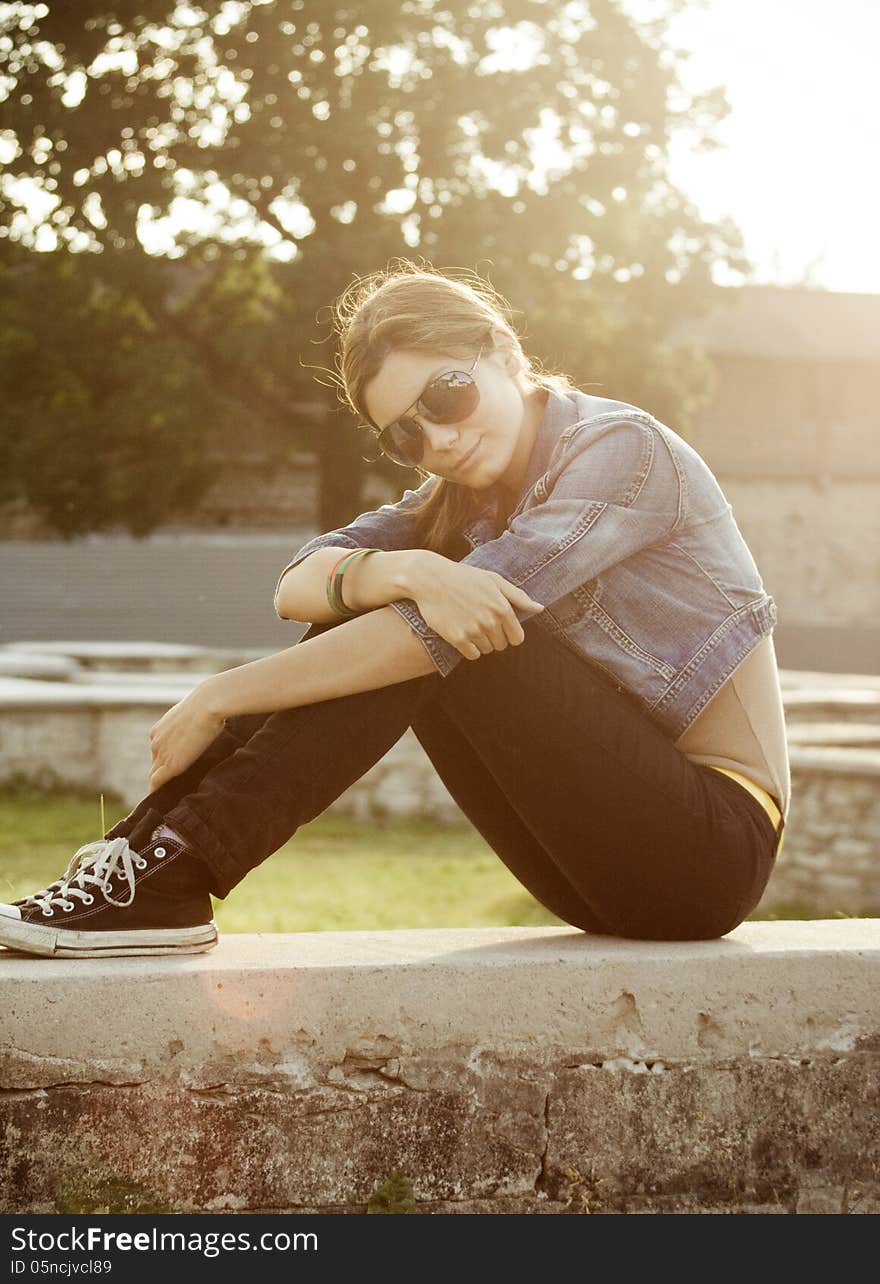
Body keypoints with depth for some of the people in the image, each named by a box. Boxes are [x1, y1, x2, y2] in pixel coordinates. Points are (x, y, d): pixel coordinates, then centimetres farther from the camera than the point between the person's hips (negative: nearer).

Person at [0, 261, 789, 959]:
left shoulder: (623, 449, -14)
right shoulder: (465, 497, 10)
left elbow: (436, 633, -25)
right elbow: (298, 587, -7)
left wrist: (219, 699, -22)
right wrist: (406, 572, -30)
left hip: (713, 851, -7)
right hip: (606, 849, 7)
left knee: (437, 629, -23)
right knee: (383, 606, -7)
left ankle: (175, 880, -26)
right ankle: (143, 856, -13)